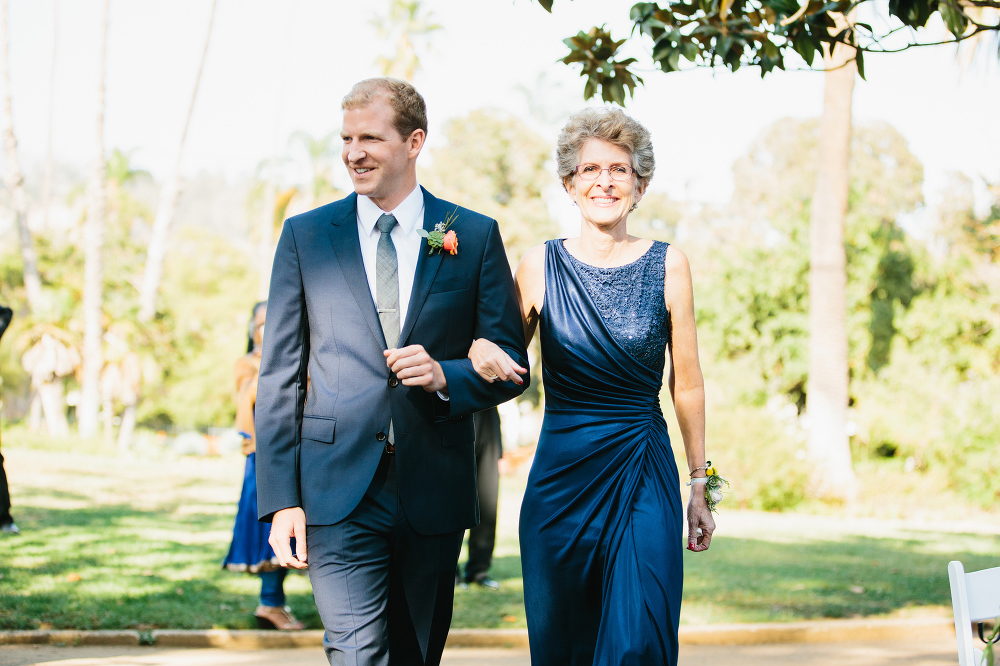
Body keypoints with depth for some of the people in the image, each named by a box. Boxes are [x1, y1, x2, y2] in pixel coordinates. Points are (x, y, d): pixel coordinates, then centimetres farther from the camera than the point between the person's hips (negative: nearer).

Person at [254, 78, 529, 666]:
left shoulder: (475, 236, 4)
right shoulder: (305, 236, 5)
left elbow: (512, 365, 7)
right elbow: (280, 376, 4)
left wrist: (445, 376, -15)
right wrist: (281, 499, -4)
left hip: (434, 492, 1)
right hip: (339, 493, -1)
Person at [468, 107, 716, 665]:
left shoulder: (668, 265, 0)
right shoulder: (542, 265, 1)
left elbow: (687, 384, 5)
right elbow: (504, 364, 10)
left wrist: (700, 487, 7)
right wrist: (480, 349, -14)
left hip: (645, 478, -1)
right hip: (559, 477, 1)